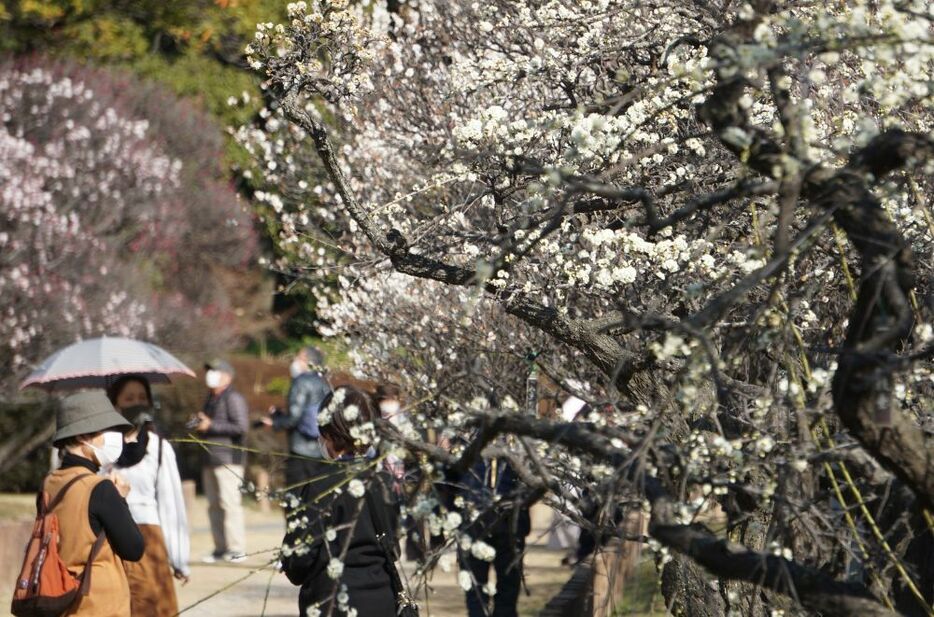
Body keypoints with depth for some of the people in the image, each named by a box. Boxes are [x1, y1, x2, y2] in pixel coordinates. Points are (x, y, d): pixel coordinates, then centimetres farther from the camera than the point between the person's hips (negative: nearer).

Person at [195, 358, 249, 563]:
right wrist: (199, 426, 12)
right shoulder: (210, 400, 22)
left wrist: (211, 425, -14)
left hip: (228, 459, -9)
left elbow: (241, 426, -18)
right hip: (210, 460, 9)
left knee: (230, 503, -12)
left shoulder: (233, 399, -7)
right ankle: (220, 548, 10)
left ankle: (237, 549, -11)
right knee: (214, 505, 7)